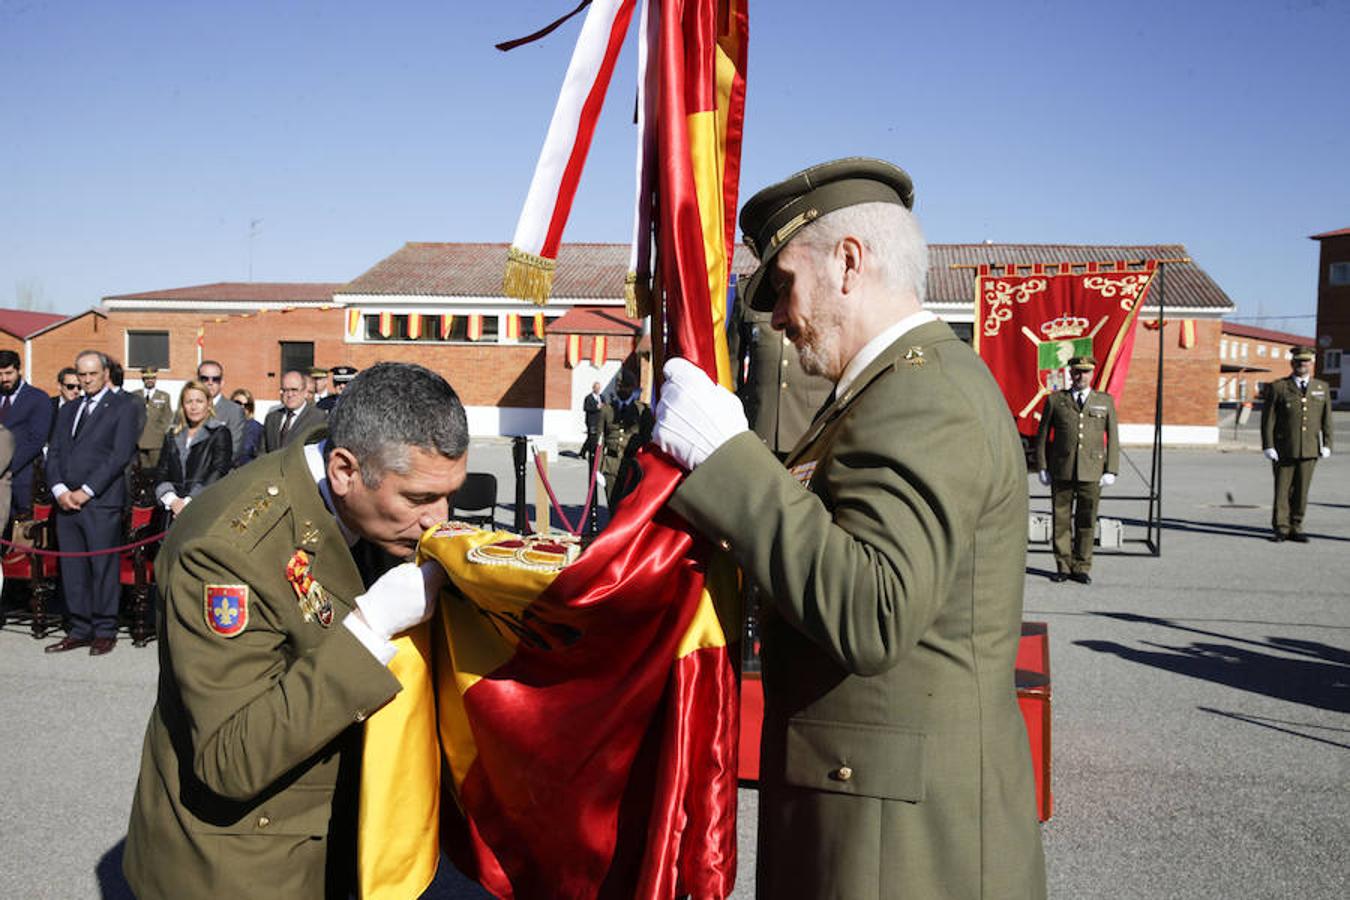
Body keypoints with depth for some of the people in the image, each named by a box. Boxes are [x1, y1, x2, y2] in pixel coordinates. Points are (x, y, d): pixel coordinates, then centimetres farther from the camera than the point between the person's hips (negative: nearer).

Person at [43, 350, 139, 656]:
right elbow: (53, 454, 14)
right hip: (66, 502, 6)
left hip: (101, 502, -6)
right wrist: (59, 490, -3)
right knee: (72, 570, 8)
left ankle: (105, 632, 6)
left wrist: (86, 491, -11)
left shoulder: (123, 406, 1)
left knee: (103, 568, -2)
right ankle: (80, 630, 16)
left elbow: (121, 455, -8)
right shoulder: (67, 410, 21)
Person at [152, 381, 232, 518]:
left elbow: (219, 473, -5)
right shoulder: (172, 435, 20)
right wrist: (172, 499, -8)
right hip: (173, 510, 4)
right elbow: (161, 471, 12)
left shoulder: (220, 433, 6)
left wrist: (189, 501, -14)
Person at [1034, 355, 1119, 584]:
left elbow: (1113, 438, 9)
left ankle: (1081, 568, 12)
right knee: (1061, 520, 2)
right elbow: (1043, 436, 9)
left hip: (1092, 472, 0)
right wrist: (1042, 467, 2)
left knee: (1086, 521, 2)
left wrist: (1111, 470, 1)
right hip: (1061, 471, 0)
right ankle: (1063, 567, 12)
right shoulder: (1055, 400, 8)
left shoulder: (1105, 401, 11)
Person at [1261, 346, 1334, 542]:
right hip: (1283, 450, -3)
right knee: (1282, 490, 1)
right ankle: (1280, 529, 8)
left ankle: (1295, 528, 14)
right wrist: (1268, 446, -8)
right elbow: (1267, 419, -2)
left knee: (1301, 490, 5)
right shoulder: (1277, 388, 0)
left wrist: (1326, 444, 4)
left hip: (1309, 450, 3)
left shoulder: (1322, 388, 10)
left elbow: (1326, 419, 11)